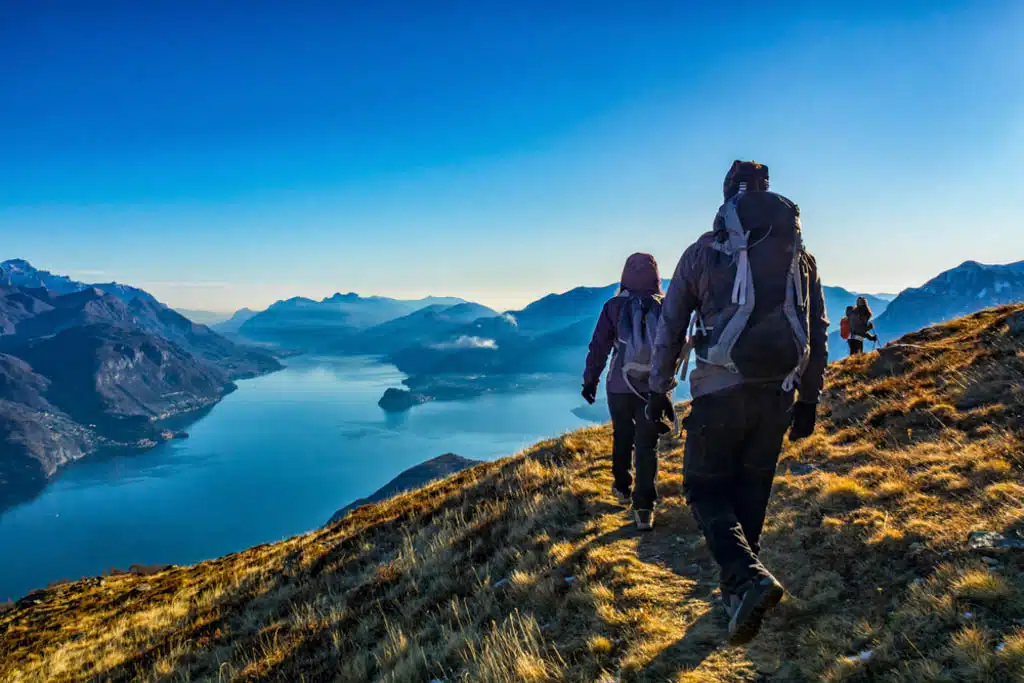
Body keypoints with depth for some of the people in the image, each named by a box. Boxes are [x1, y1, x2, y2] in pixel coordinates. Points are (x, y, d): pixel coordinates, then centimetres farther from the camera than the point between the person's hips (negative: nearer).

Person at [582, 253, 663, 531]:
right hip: (655, 387, 0)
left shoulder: (614, 306, -4)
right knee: (647, 445, 3)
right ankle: (644, 508, -3)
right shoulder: (666, 306, 0)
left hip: (620, 386, 0)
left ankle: (623, 488, 37)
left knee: (622, 438, 21)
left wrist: (590, 381, 8)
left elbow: (598, 347, -2)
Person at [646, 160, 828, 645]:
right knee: (751, 492, 16)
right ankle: (736, 590, 27)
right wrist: (809, 400, 19)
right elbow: (818, 332, 12)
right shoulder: (801, 255, 11)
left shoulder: (704, 251, 1)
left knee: (705, 489, 7)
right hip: (778, 396, 4)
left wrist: (659, 391, 9)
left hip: (720, 392, -4)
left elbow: (670, 327, 2)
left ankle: (748, 577, -14)